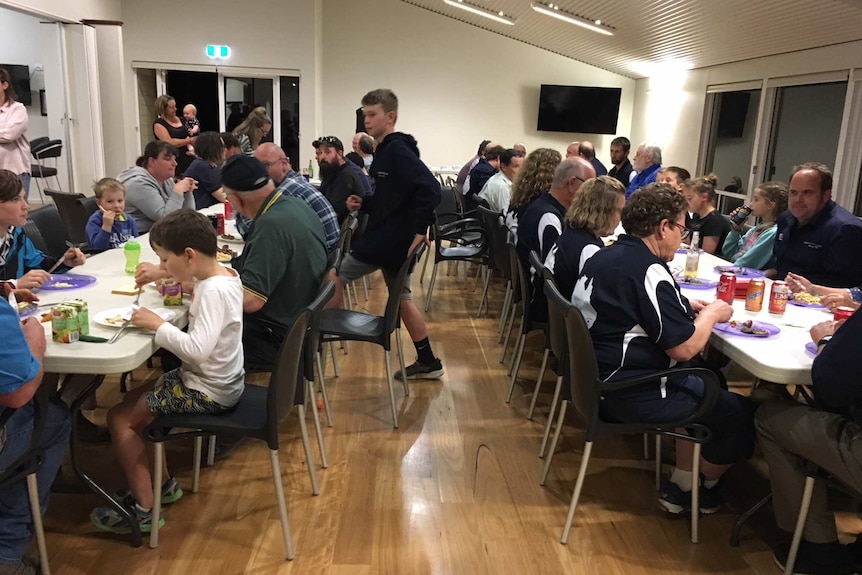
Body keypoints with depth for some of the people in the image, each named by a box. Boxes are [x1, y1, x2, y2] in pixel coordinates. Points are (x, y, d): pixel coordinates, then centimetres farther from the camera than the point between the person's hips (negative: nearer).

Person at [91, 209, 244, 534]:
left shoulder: (214, 291, -28)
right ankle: (159, 483, 27)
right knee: (131, 401, 21)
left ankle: (143, 511, 5)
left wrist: (157, 324, -25)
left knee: (119, 418, -2)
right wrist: (169, 276, 4)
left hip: (209, 392, -10)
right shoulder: (221, 274, 0)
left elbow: (198, 348, -38)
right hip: (214, 379, 10)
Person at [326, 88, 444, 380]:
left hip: (389, 239, -10)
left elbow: (430, 189, -25)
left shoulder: (397, 150, -16)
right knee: (401, 298, 16)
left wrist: (419, 230, -24)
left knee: (334, 277, 0)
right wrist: (362, 204, 3)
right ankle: (428, 362, 23)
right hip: (391, 238, 10)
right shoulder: (385, 150, 13)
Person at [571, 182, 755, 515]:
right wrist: (711, 315, -2)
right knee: (740, 414, 6)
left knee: (706, 383, 25)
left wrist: (684, 307, 13)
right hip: (632, 394, -10)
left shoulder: (605, 256, 7)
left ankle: (683, 483, 25)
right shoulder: (649, 271, -21)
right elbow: (684, 348, -21)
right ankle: (695, 488, 28)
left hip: (598, 375, 10)